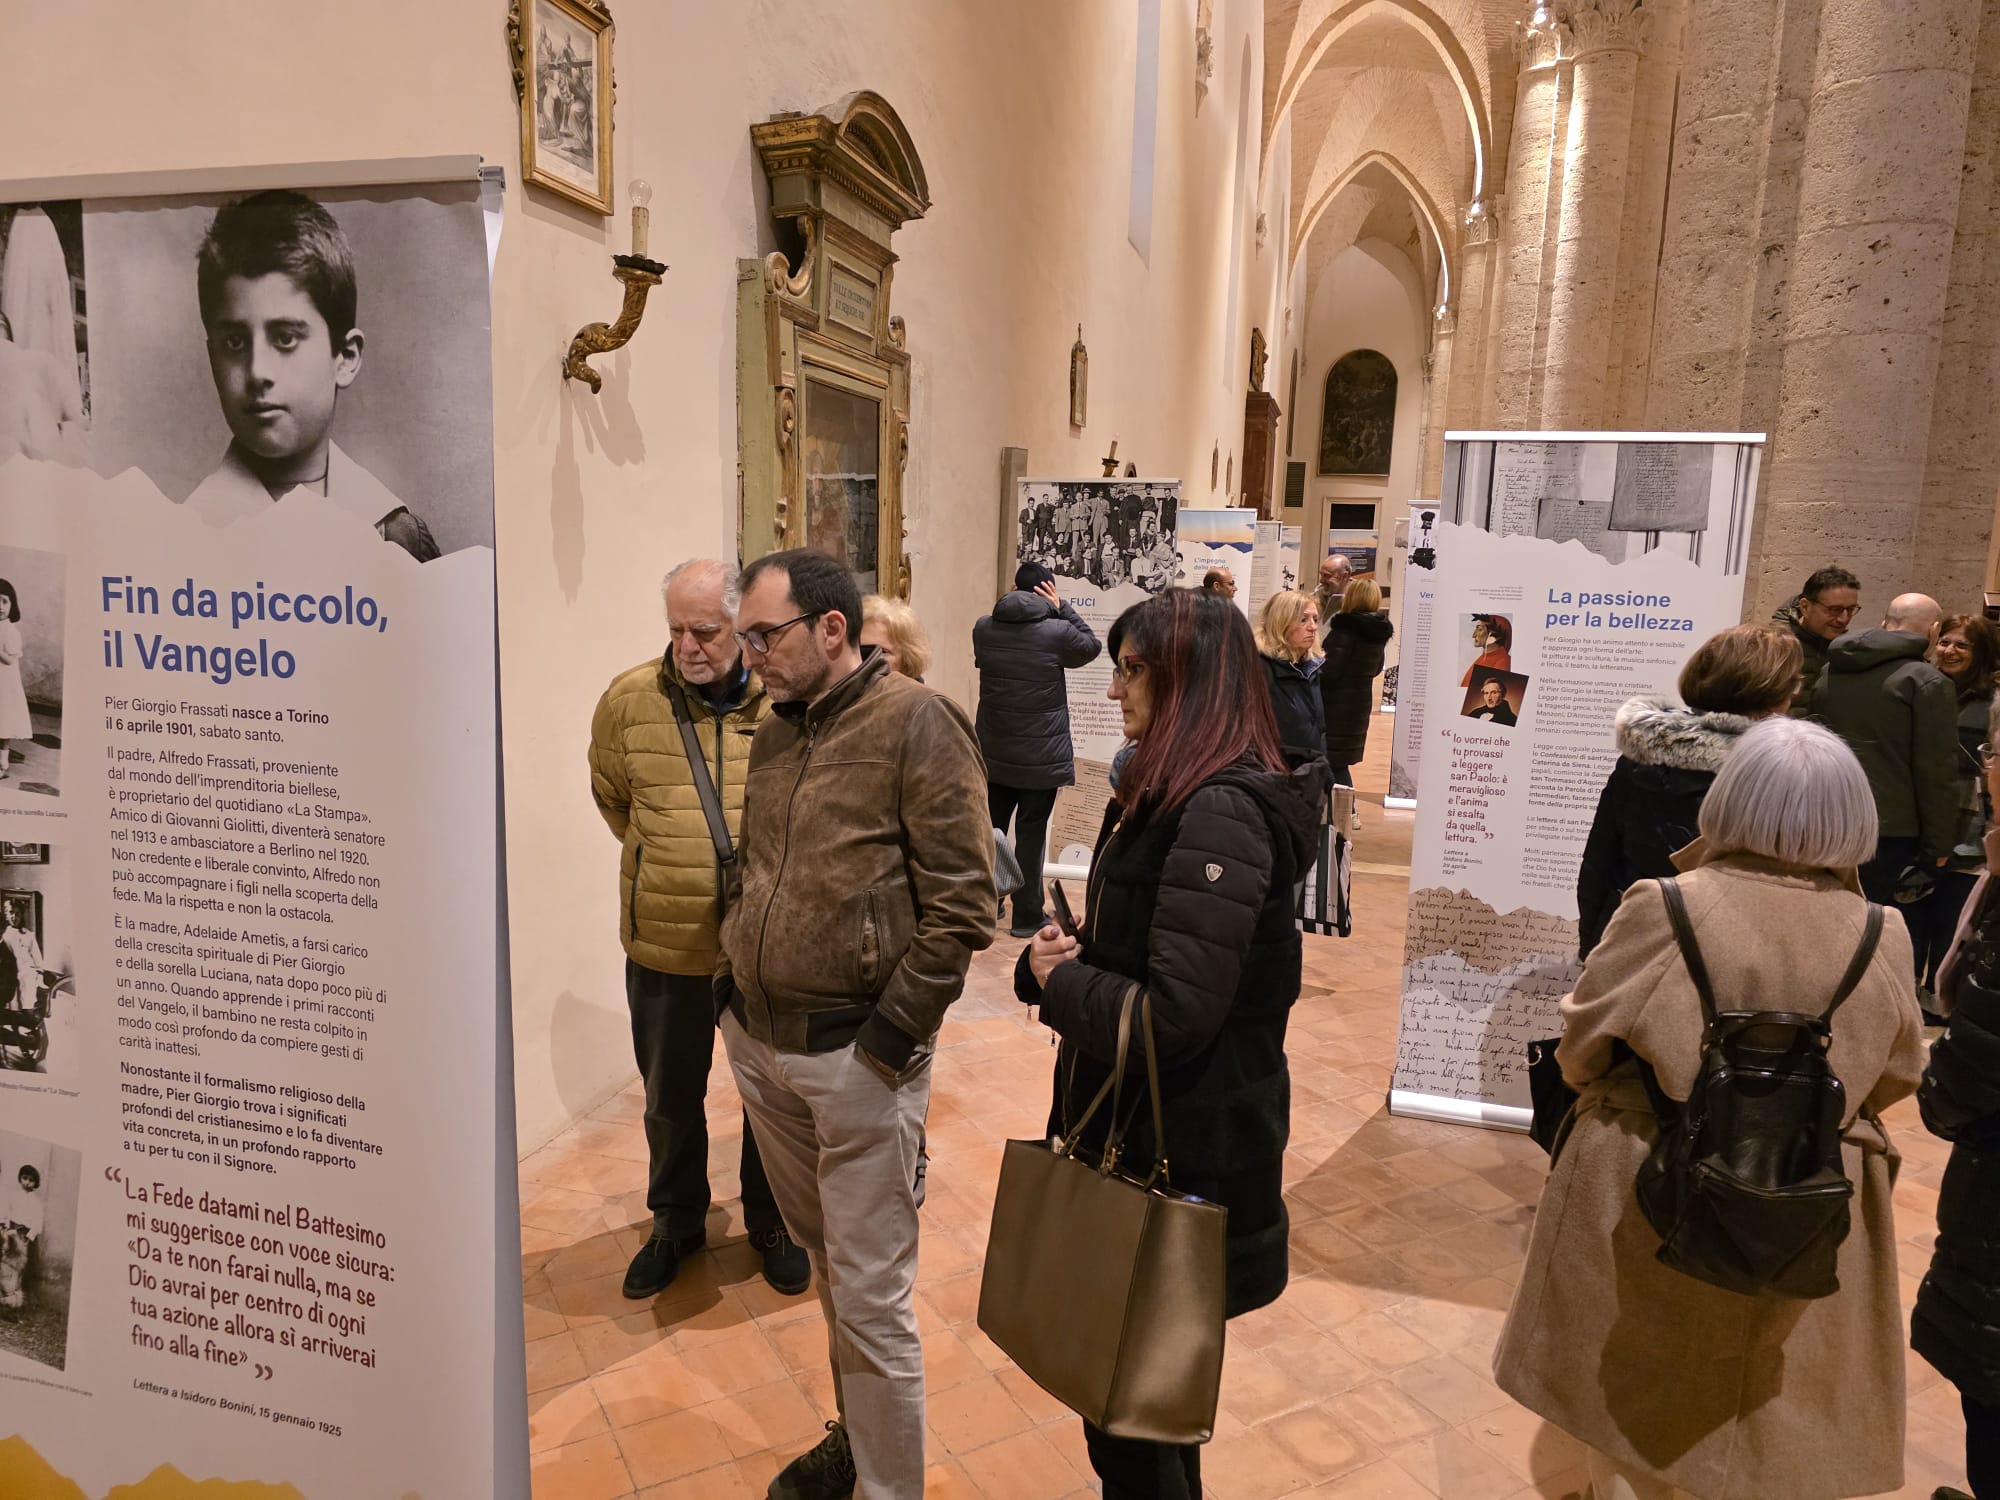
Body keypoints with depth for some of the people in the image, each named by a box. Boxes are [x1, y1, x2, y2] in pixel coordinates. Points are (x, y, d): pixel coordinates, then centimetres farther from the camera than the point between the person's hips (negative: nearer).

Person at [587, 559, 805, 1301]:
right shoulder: (628, 700, -7)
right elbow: (611, 795, 11)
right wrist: (663, 859, 10)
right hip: (664, 943, 1)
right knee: (670, 1099, 19)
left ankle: (771, 1222, 40)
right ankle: (676, 1223, 43)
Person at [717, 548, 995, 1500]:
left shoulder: (916, 725, -13)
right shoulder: (774, 732, 10)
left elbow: (961, 905, -16)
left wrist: (887, 1035, -15)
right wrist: (732, 985, 10)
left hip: (855, 1058, -7)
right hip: (759, 1043, 7)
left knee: (870, 1299, 2)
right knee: (825, 1261, 22)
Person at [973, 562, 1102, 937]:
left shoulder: (983, 628, -3)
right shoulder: (1057, 631, -15)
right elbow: (1092, 646, 4)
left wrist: (1009, 601, 11)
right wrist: (1062, 608, 3)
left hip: (994, 753, 4)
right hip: (1041, 757, -4)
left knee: (991, 828, 17)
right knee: (1031, 834, 4)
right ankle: (1027, 915, 12)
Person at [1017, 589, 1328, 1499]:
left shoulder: (1221, 814, -25)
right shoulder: (1168, 792, 7)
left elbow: (1170, 1018, -28)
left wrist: (1056, 981, -12)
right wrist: (1058, 955, -6)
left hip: (1182, 1151, -9)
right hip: (1138, 1127, 9)